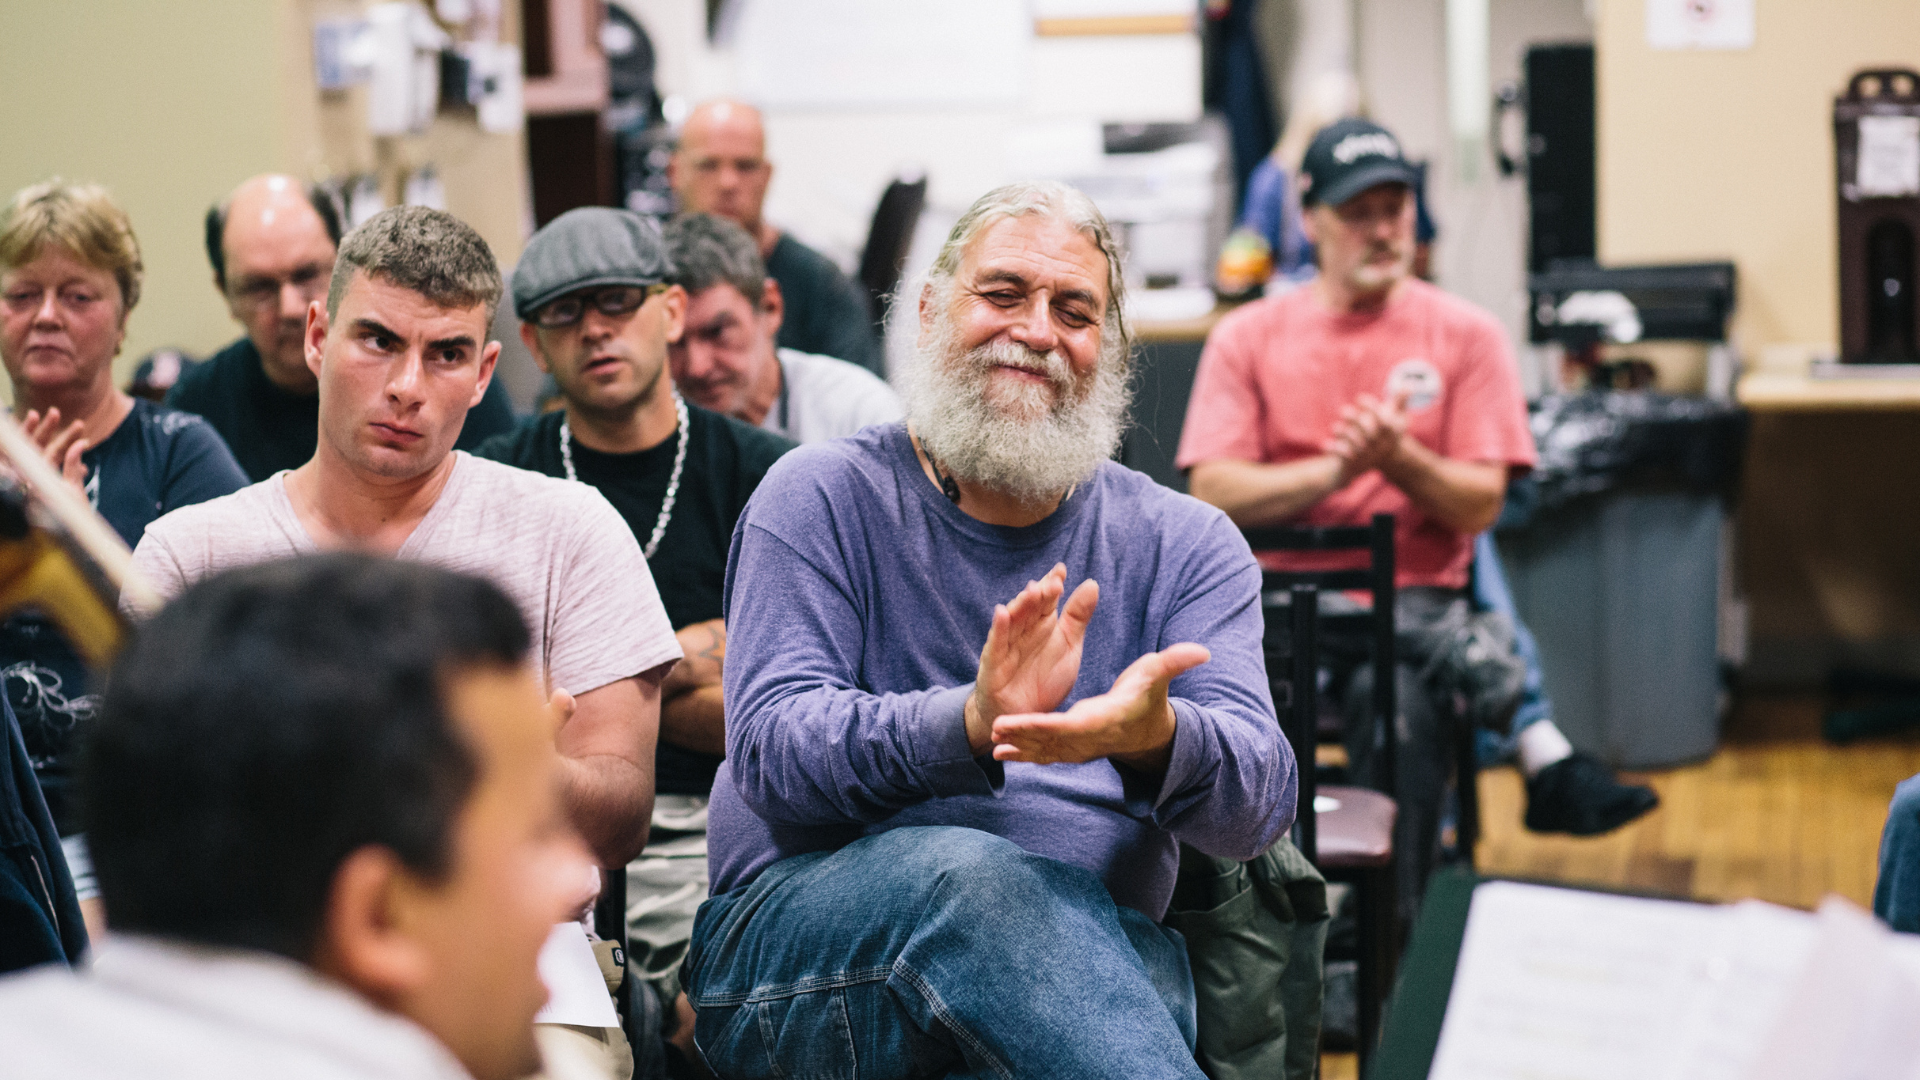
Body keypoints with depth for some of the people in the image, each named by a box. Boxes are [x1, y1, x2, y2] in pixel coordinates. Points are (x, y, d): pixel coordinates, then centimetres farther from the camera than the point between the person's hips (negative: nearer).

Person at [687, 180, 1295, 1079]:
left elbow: (1261, 803, -1)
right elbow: (768, 745, -7)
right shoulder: (823, 499, 8)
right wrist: (970, 725, -27)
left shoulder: (1186, 547, 14)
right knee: (967, 869, -37)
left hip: (1086, 954, 2)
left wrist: (1156, 737, -26)